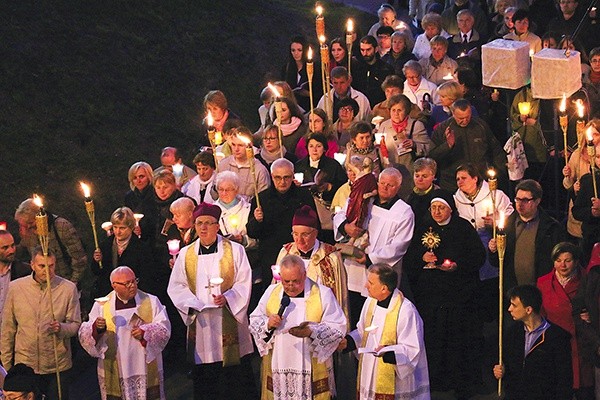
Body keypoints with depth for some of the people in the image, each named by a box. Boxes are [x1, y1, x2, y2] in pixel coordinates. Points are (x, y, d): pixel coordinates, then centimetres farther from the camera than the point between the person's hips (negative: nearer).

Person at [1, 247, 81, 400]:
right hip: (24, 365, 1)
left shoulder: (68, 288, -5)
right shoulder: (15, 287, -2)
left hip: (58, 366, -1)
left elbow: (75, 324, -1)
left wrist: (61, 328, -24)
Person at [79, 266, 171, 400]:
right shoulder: (101, 306, 2)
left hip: (146, 370, 0)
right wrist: (96, 328, -23)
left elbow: (164, 328, -5)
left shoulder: (151, 302, 2)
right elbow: (85, 335, -1)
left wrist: (145, 332, -22)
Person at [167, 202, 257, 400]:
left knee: (237, 380, -1)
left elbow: (244, 282, -2)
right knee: (203, 380, 4)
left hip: (229, 322, -2)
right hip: (200, 322, 2)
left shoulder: (235, 250, 3)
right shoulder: (186, 254, 10)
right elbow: (176, 286, 8)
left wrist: (227, 298, -19)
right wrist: (192, 303, -9)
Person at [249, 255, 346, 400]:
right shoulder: (272, 292, 7)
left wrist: (312, 331, -23)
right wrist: (267, 324, -9)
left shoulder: (323, 294, -4)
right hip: (277, 366, 3)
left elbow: (338, 328, -7)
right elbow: (254, 321, 13)